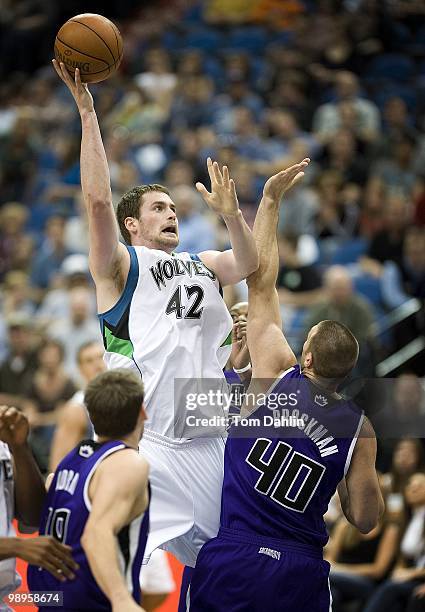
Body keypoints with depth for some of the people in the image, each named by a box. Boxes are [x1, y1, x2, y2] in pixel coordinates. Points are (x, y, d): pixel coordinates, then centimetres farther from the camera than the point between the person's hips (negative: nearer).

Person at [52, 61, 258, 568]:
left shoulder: (201, 265, 22)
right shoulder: (120, 266, 3)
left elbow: (248, 265, 5)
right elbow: (97, 199, -10)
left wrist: (231, 215, -12)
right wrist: (87, 111, -13)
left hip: (209, 443, 6)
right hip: (151, 444, -6)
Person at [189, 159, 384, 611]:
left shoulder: (278, 378, -4)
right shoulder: (358, 429, -1)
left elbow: (260, 280, 3)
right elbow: (365, 520, 4)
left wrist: (271, 199, 8)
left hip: (231, 562, -1)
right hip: (298, 574, 2)